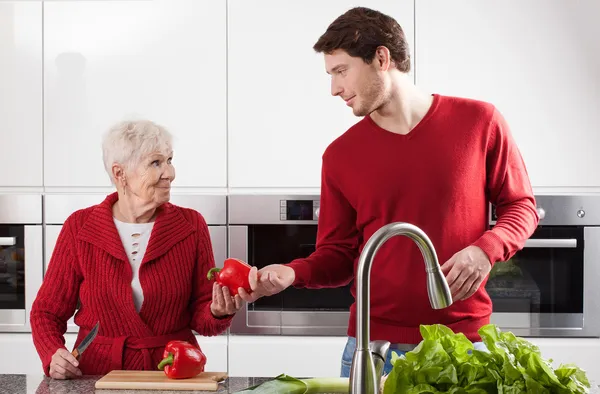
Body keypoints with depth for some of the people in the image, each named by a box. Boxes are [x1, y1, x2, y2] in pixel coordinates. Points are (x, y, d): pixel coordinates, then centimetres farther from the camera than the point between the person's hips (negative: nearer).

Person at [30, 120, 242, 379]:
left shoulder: (191, 226, 2)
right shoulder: (79, 227, -1)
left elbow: (200, 319, 6)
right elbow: (47, 311, 5)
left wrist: (218, 313, -16)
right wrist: (53, 355, -13)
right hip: (98, 375, -1)